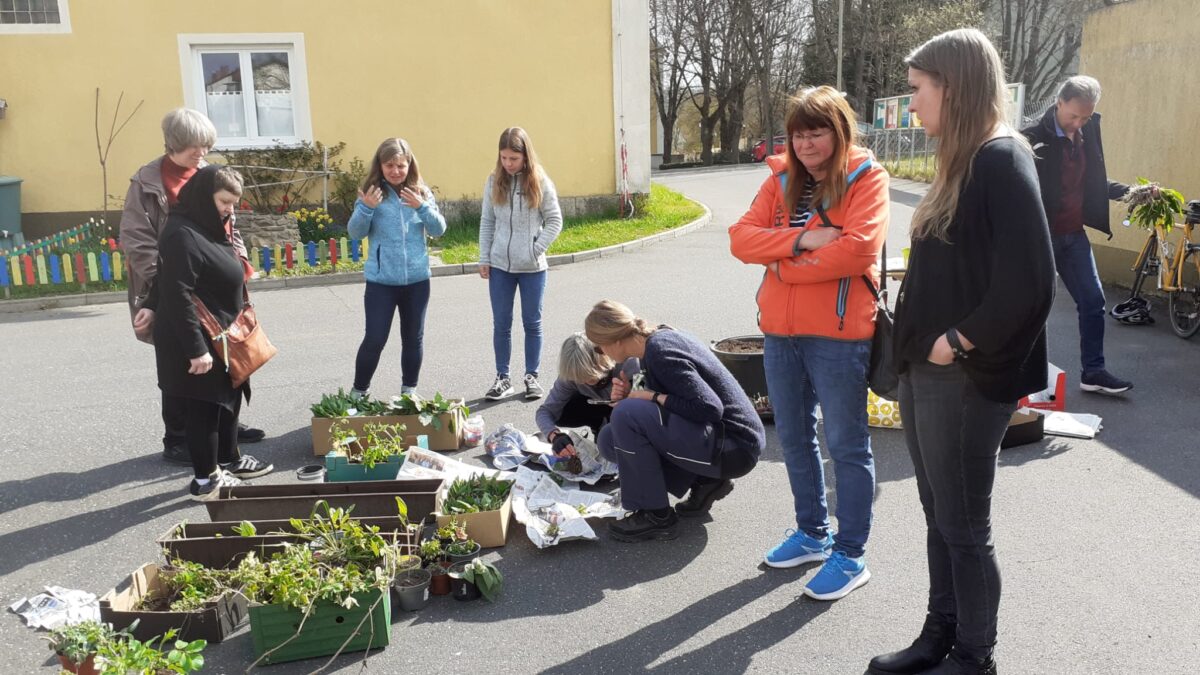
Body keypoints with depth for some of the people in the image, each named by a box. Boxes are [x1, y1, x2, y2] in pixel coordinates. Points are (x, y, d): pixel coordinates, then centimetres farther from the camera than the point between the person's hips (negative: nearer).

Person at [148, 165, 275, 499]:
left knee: (228, 400, 20)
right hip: (198, 343, -10)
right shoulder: (182, 234, -22)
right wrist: (196, 348, -27)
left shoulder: (208, 227, 9)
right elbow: (177, 296, -26)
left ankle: (229, 460, 37)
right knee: (203, 408, 2)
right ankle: (206, 479, 15)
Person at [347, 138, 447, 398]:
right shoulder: (372, 193, -3)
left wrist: (422, 207, -18)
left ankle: (409, 390, 29)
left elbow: (439, 230, -2)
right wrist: (366, 208, -22)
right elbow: (355, 232, -5)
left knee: (413, 338, 13)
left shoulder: (421, 193, 2)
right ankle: (359, 391, 18)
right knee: (374, 339, -1)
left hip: (416, 279, 2)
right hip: (380, 281, -2)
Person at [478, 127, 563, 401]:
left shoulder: (540, 182, -6)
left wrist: (536, 249, -11)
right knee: (501, 323, 8)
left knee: (532, 323, 8)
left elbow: (555, 221, -3)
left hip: (532, 267, -2)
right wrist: (484, 259, 3)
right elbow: (487, 222, 6)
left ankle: (532, 376, 20)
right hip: (500, 265, 2)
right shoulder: (494, 181, 1)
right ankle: (502, 378, 19)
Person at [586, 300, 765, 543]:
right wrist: (629, 395, -3)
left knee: (626, 416, -24)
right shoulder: (659, 339, 7)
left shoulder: (660, 352, -21)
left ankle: (656, 516, -10)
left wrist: (652, 396, -16)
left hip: (735, 446, -10)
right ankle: (704, 481, 9)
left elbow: (710, 408, -26)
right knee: (611, 439, 7)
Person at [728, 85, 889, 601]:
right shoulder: (782, 180, 9)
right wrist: (801, 239, -18)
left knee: (846, 445, 5)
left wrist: (782, 265, -12)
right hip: (780, 331, 6)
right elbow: (741, 238, -2)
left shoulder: (866, 178, -6)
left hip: (839, 333, -6)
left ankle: (851, 555, 19)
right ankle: (812, 533, 36)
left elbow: (858, 249, -21)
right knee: (794, 438, 17)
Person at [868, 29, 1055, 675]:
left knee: (965, 526, 6)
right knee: (939, 516, 18)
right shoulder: (961, 161, 13)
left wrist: (959, 341, -15)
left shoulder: (1002, 160, -15)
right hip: (926, 371, 9)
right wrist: (916, 345, 8)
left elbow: (1028, 283, -23)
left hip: (966, 378, -9)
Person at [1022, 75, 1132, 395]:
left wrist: (1130, 191, 5)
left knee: (1093, 301, 7)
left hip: (1074, 234, 7)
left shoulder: (1087, 134, 6)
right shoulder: (1034, 138, -15)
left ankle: (1093, 372, 18)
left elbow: (1094, 183, 17)